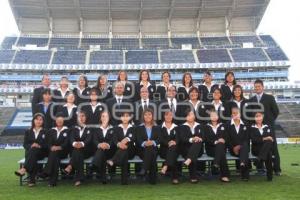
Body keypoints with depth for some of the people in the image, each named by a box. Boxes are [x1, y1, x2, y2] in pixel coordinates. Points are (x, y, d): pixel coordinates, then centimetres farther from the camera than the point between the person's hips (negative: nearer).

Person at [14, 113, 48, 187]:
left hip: (41, 152, -1)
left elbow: (47, 145, 4)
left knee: (33, 151, -36)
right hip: (29, 152, 2)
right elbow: (25, 144, 10)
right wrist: (31, 146, -13)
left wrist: (39, 146, -16)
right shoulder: (28, 132, 21)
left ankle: (24, 169, -51)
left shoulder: (45, 132, 15)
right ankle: (32, 180, -44)